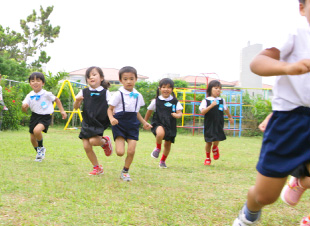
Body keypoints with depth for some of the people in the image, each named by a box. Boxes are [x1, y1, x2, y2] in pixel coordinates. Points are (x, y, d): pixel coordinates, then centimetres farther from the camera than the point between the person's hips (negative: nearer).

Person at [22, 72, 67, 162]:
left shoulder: (47, 94, -14)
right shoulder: (30, 96, -4)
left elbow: (57, 100, 3)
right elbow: (25, 110, -2)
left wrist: (62, 111, 1)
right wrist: (24, 107, -26)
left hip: (45, 117, -5)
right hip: (35, 117, 5)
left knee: (37, 130, -32)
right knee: (32, 138, 12)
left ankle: (41, 148, -4)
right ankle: (39, 153, 42)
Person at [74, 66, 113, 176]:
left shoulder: (105, 92, -1)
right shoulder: (84, 92, 5)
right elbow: (75, 107, 5)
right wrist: (77, 100, -17)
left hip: (99, 123, -3)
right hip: (87, 123, 3)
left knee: (93, 141, -24)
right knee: (86, 146, -1)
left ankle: (105, 141, 12)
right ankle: (97, 167, 17)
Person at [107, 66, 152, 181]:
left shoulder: (138, 96, 8)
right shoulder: (118, 94, -7)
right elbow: (110, 109, -4)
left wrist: (144, 123, 12)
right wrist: (112, 118, -23)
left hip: (133, 125, 4)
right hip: (120, 124, -4)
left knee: (131, 151, -7)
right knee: (120, 152, -12)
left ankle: (125, 172, 16)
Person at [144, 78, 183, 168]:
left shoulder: (175, 102, 2)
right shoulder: (156, 101, 0)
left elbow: (180, 113, -1)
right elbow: (149, 112, 12)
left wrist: (177, 115, -25)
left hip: (170, 126, 3)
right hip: (158, 123, -3)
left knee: (168, 144, 11)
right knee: (160, 133, -36)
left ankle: (163, 161, 36)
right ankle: (158, 148, -5)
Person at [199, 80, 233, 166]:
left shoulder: (222, 100, 6)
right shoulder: (206, 101, -5)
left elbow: (226, 109, 24)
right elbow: (202, 112, -15)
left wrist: (230, 117, 37)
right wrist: (211, 106, -26)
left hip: (219, 125, 2)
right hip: (209, 125, -2)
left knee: (217, 140, -12)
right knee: (209, 142, 7)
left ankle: (215, 148, 25)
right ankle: (208, 158, 28)